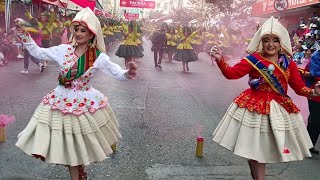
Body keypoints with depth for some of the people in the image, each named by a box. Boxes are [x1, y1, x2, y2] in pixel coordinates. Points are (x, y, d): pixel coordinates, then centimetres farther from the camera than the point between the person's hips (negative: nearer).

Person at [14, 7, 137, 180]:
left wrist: (128, 73, -35)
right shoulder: (63, 50, -5)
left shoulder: (99, 57, -11)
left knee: (82, 144, 15)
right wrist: (23, 34, -3)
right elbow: (37, 52, 5)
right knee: (68, 145, 11)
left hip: (85, 103, -2)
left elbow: (117, 73, -13)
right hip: (61, 101, 2)